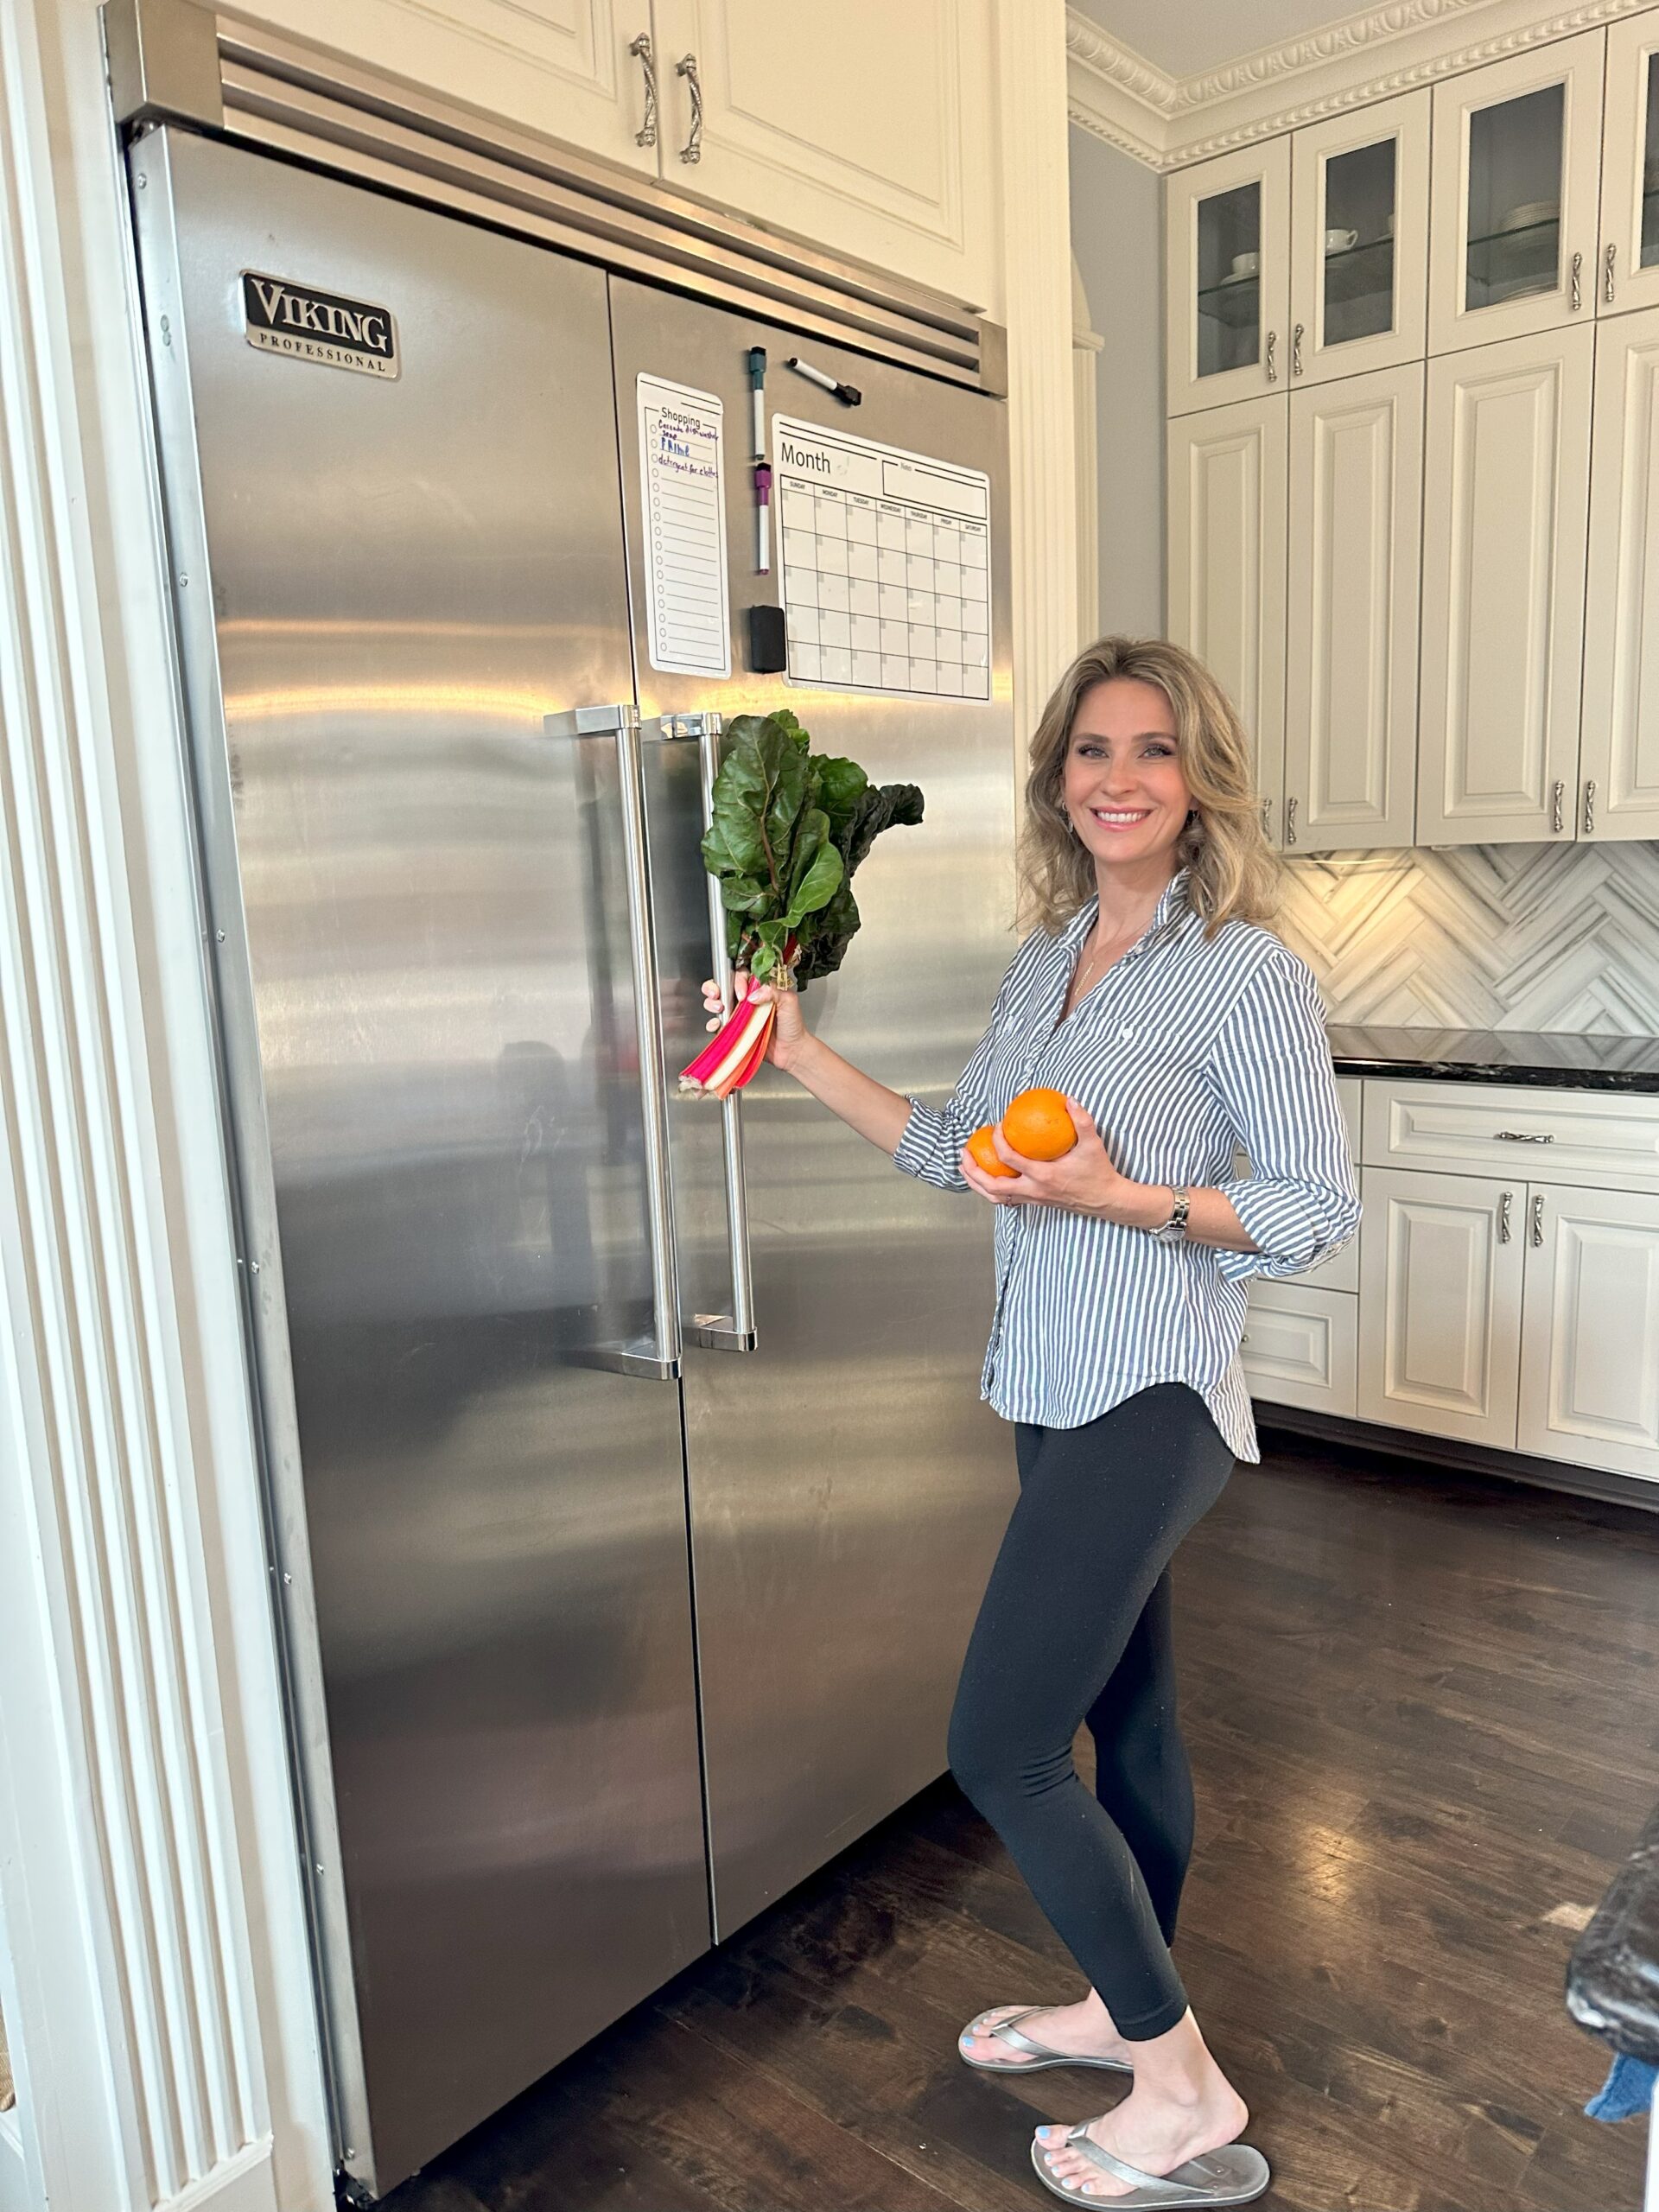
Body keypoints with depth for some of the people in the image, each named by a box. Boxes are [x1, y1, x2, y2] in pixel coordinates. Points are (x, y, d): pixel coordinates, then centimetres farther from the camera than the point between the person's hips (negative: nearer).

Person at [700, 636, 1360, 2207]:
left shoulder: (1244, 973, -13)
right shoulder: (1045, 960, 9)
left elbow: (1320, 1211, -12)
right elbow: (961, 1150, 13)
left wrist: (1122, 1198, -23)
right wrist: (804, 1057, 9)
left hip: (1149, 1399, -7)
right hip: (1056, 1388, 7)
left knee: (1000, 1749, -4)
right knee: (1127, 1718, 21)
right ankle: (1125, 2010, 41)